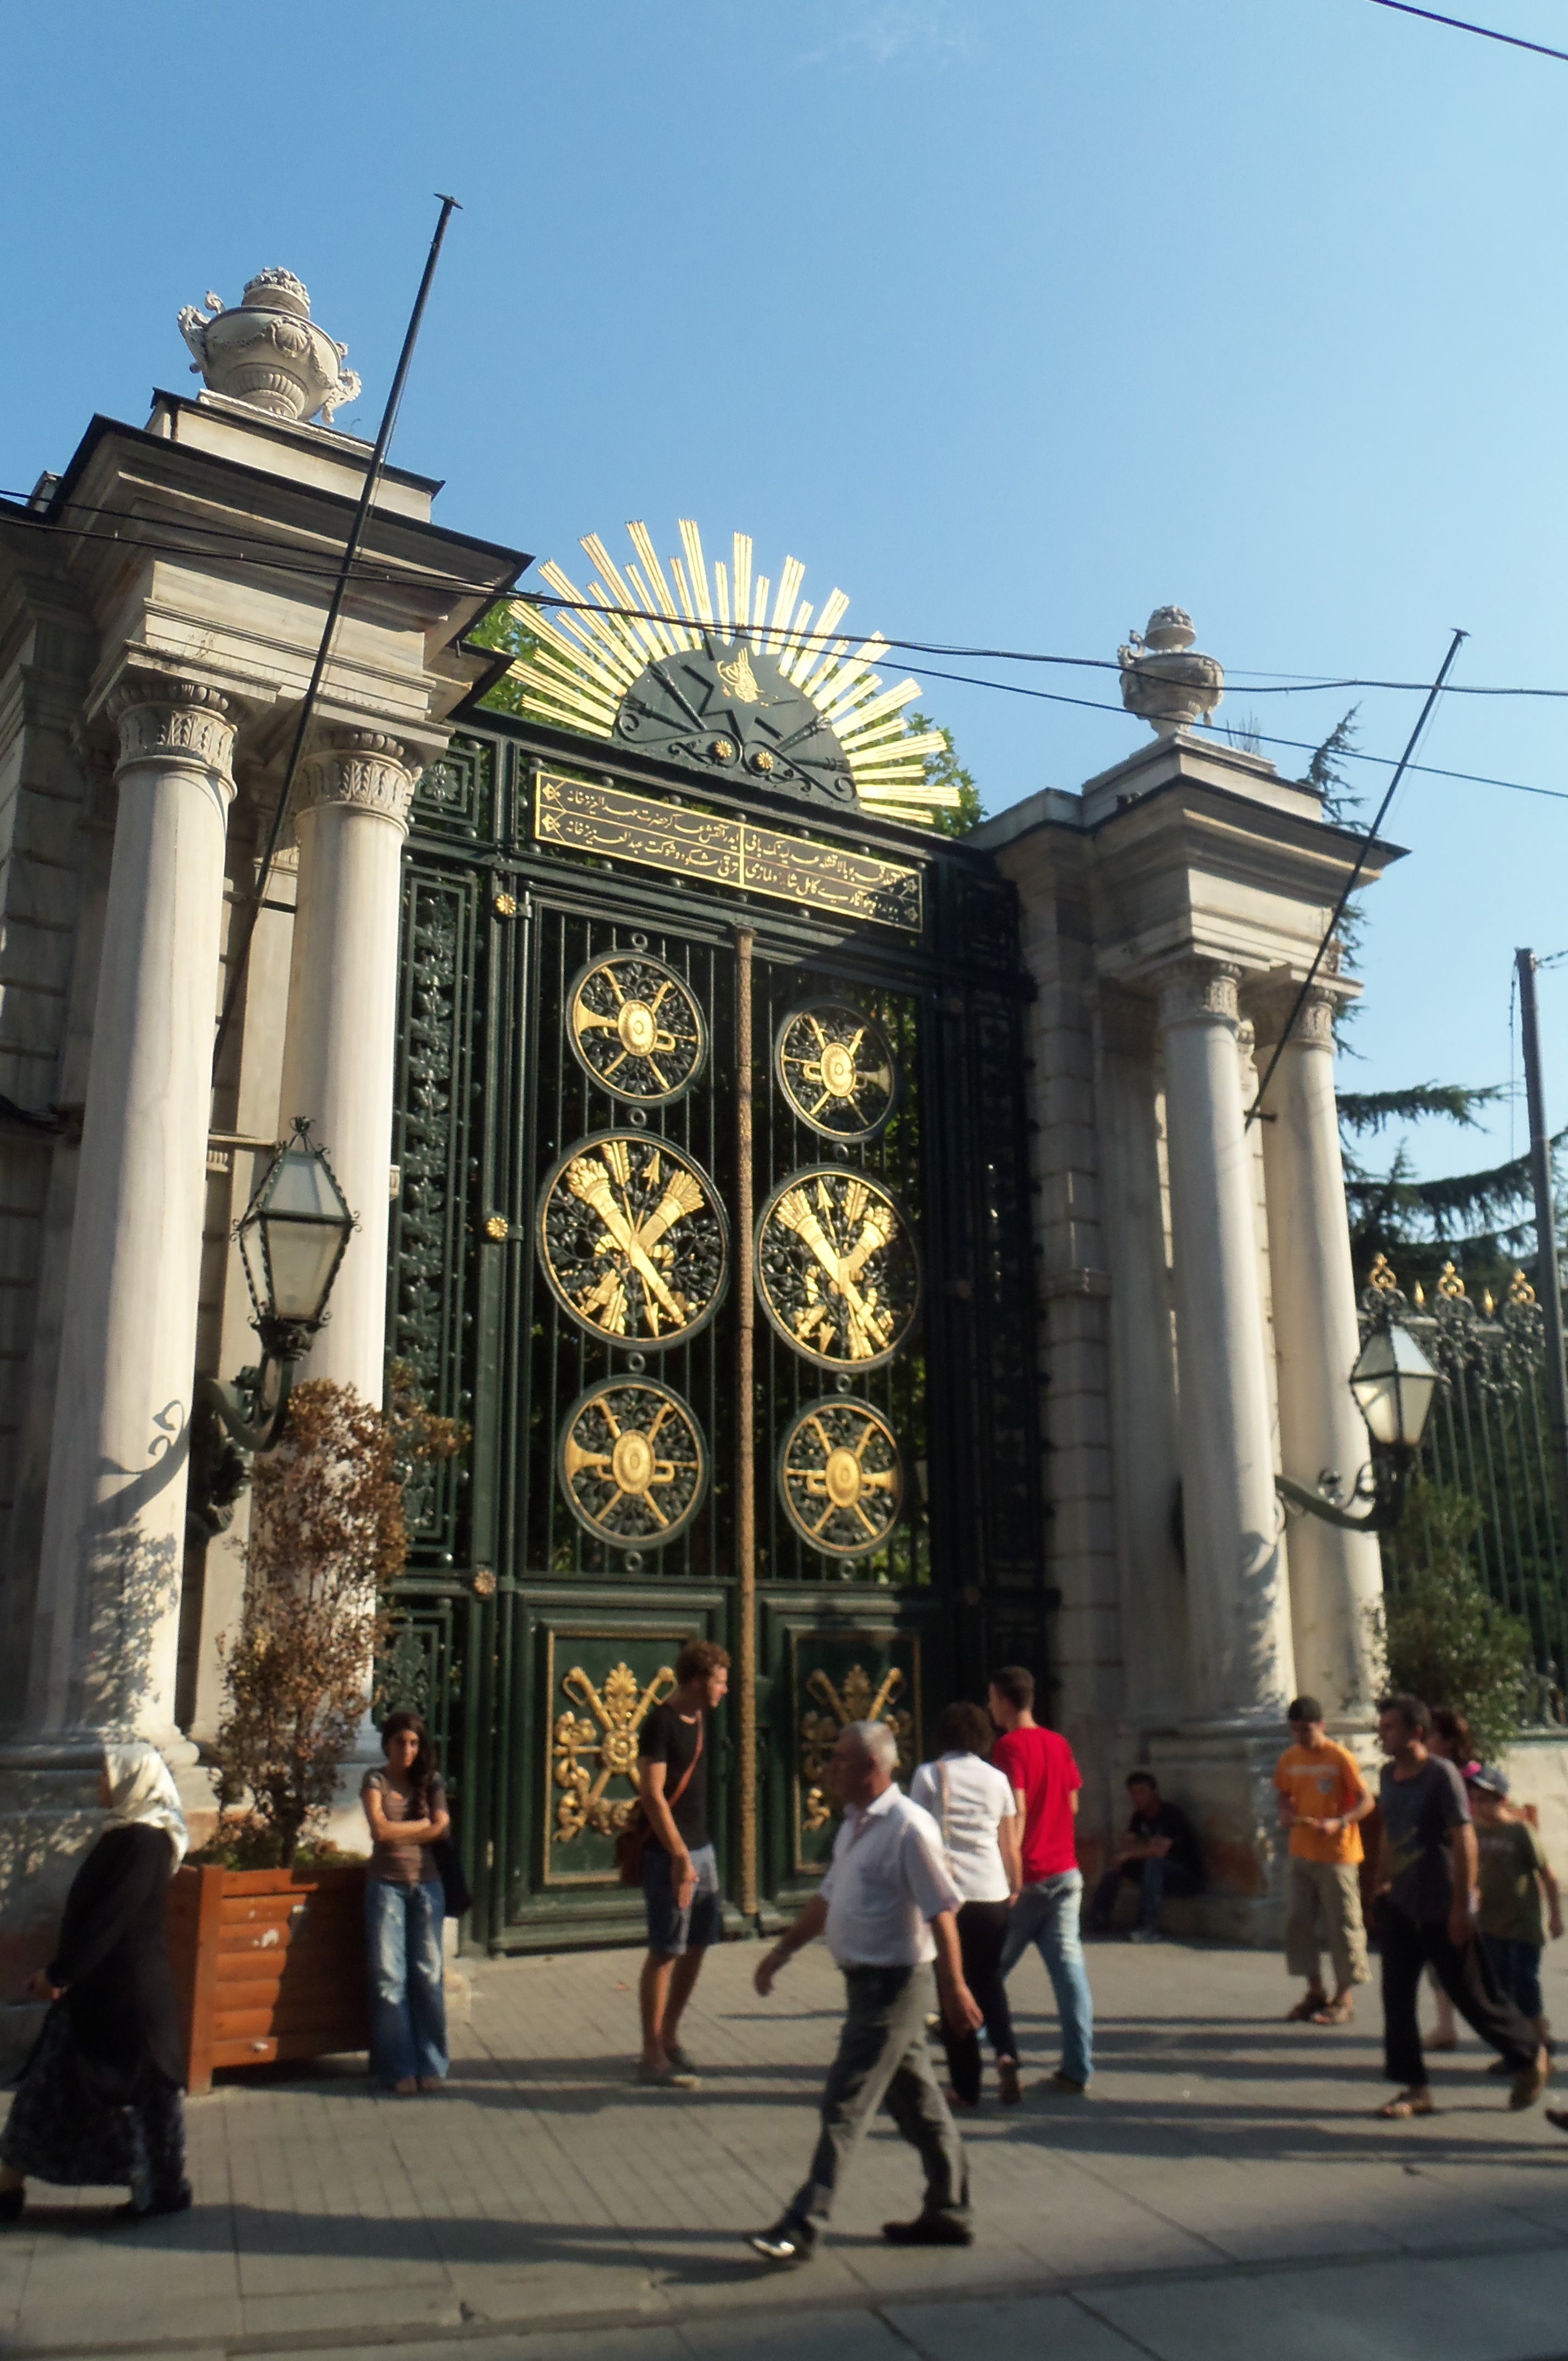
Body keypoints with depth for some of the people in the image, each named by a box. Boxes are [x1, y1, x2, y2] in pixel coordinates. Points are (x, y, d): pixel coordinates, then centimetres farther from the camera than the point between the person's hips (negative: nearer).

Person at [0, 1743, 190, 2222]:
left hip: (128, 1990, -10)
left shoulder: (142, 1842, -19)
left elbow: (111, 1918, -23)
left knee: (142, 2085, 3)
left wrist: (60, 1972, -18)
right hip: (100, 1986, 10)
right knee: (49, 2083, 13)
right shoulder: (125, 1835, 10)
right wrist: (61, 1971, 12)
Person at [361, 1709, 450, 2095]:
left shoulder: (431, 1781, 10)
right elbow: (380, 1830, -10)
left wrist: (397, 1832, -6)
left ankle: (431, 2064, 9)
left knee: (429, 1974, 0)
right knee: (389, 1976, -3)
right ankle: (400, 2068, 4)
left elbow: (442, 1829, -3)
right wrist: (422, 1824, -3)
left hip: (426, 1884, 1)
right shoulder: (375, 1781, 4)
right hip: (386, 1884, -1)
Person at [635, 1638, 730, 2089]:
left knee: (696, 1946, 13)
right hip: (670, 1853, -9)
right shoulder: (661, 1723, -15)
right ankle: (652, 2056, 4)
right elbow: (652, 1795, -21)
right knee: (666, 1952, -4)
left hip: (701, 1848, 9)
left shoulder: (698, 1718, 12)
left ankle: (669, 2037, 27)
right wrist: (680, 1857, -23)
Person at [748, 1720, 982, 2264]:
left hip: (893, 1983, -9)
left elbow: (941, 1912, -20)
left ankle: (803, 2227, -1)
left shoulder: (908, 1827, -19)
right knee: (916, 2101, 16)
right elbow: (827, 1898, 20)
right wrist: (782, 1950, 20)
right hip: (868, 1980, 9)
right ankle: (949, 2212, 27)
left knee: (844, 2106, -6)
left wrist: (954, 1986, -19)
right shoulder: (855, 1824, 11)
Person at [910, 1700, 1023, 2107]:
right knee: (990, 1979, 19)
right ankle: (1006, 2053, -3)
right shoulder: (996, 1779, 6)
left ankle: (966, 2087, 8)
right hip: (992, 1893, 2)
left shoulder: (928, 1775, -1)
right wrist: (1015, 1887, 22)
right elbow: (1010, 1845, 9)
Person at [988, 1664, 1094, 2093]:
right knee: (1068, 1965, 3)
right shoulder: (1059, 1743, 9)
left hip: (1027, 1875, -6)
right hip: (1066, 1872, 6)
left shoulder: (1009, 1746, -11)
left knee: (992, 1967, 9)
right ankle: (1077, 2070, 2)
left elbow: (1016, 1811, -18)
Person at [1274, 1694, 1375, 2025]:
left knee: (1342, 1924, 1)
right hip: (1301, 1852, 6)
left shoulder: (1341, 1758, -11)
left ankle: (1344, 1998, 12)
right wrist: (1286, 1813, -2)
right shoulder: (1289, 1760, 6)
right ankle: (1315, 1992, 19)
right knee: (1297, 1920, 6)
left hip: (1337, 1853, -6)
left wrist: (1339, 1823, -24)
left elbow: (1367, 1801, -10)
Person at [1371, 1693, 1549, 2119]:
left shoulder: (1442, 1775, -17)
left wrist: (1461, 1906, -20)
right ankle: (1414, 2088, 10)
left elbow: (1464, 1840, -18)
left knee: (1473, 1997, 6)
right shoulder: (1389, 1775, 5)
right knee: (1396, 1998, 1)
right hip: (1401, 1907, 6)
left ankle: (1532, 2056, 30)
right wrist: (1382, 1882, 15)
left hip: (1443, 1912, -6)